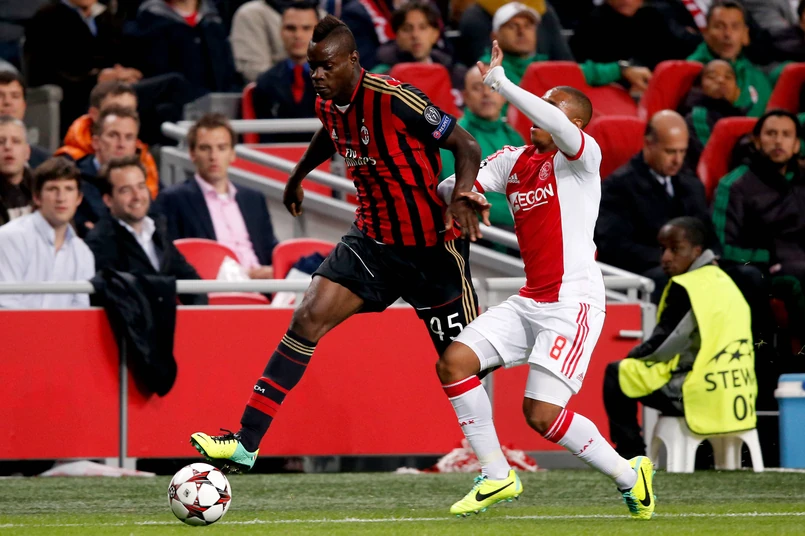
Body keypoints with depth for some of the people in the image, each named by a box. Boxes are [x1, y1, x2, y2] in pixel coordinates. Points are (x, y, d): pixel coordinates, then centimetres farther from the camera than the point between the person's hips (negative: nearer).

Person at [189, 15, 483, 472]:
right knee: (308, 318, -9)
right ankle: (246, 443, -11)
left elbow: (467, 145, -17)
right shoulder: (329, 104, -1)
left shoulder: (393, 100, -23)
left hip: (430, 246, -6)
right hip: (373, 240, 6)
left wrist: (460, 199, -33)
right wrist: (299, 175, 38)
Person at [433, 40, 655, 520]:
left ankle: (629, 476, 7)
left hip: (574, 301, -8)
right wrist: (458, 191, -16)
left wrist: (499, 81, -31)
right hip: (530, 300, 8)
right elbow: (450, 187, 8)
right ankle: (497, 476, 7)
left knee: (542, 413, -14)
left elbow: (558, 128, -32)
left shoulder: (583, 155, -10)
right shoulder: (513, 160, 12)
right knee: (454, 361, -3)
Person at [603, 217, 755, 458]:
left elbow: (661, 346, -10)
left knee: (617, 374, 7)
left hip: (700, 396, -9)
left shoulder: (685, 287, -11)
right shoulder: (725, 283, 15)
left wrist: (633, 356, 11)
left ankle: (630, 452, 3)